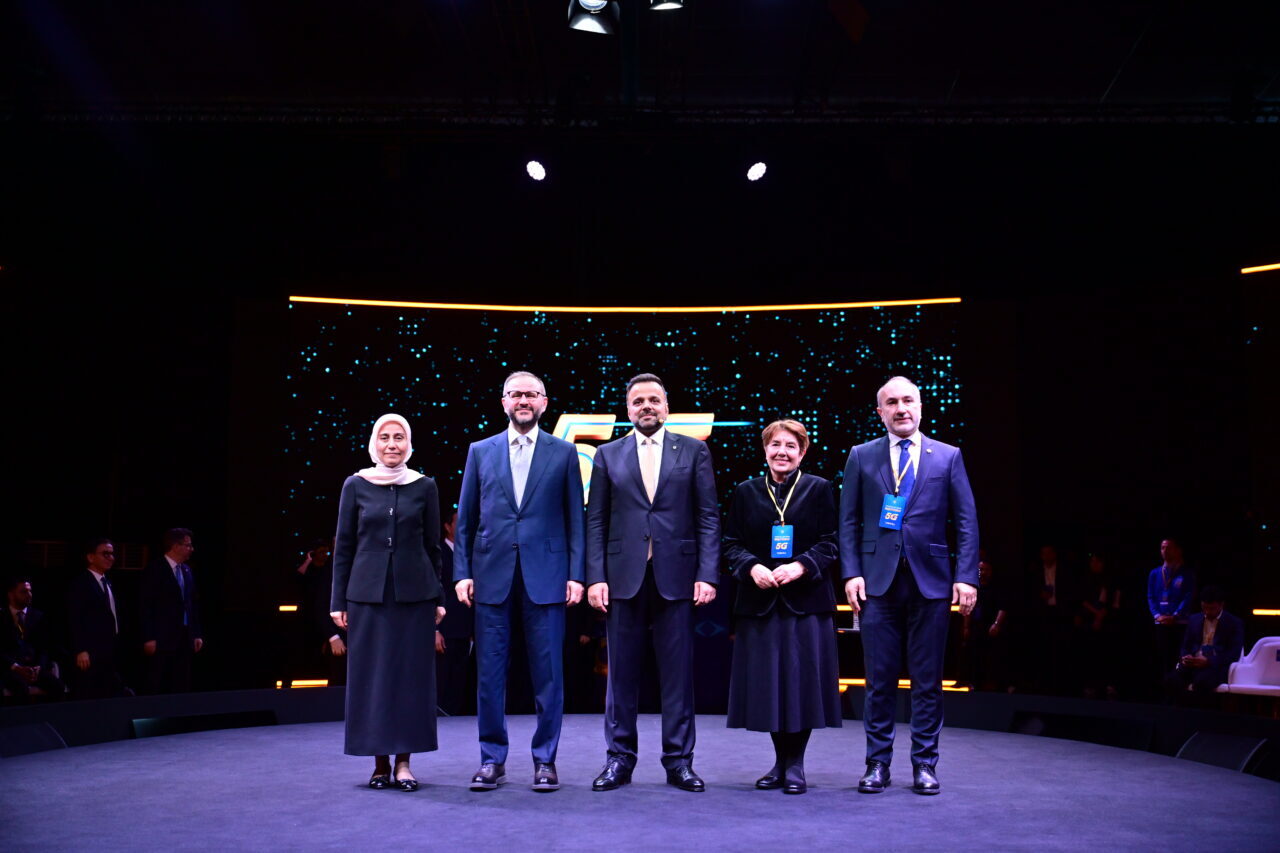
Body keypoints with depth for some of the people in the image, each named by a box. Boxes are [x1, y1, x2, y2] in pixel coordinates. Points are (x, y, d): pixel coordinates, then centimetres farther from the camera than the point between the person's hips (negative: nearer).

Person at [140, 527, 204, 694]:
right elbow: (146, 606, -11)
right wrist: (149, 638, -15)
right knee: (157, 686, -2)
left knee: (182, 686, 8)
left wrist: (197, 634, 10)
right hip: (162, 637, -7)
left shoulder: (186, 570, 12)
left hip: (185, 637, 7)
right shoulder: (154, 569, -8)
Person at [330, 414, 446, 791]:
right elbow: (343, 545, 6)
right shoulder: (356, 485, 3)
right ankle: (380, 761, 13)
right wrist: (337, 600, 3)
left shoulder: (424, 486, 4)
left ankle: (403, 762, 9)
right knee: (370, 674, 2)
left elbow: (433, 546, 7)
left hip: (414, 592, 0)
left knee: (412, 674, 1)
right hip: (367, 591, 0)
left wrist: (438, 598, 4)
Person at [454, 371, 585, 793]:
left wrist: (576, 574, -3)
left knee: (548, 673, 2)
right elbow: (465, 518, 9)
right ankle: (492, 759, 16)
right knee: (489, 673, 5)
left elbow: (575, 518, 5)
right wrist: (462, 572, 1)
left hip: (546, 576, -1)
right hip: (491, 576, 1)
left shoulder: (563, 453, 6)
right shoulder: (480, 452, 10)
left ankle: (545, 760, 14)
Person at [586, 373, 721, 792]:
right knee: (621, 672, 6)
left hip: (676, 577, -1)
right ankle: (619, 759, 16)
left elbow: (708, 518, 3)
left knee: (678, 673, 3)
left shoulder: (693, 451, 8)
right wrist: (596, 577, -3)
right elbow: (596, 522, 7)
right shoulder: (607, 455, 10)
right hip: (623, 577, 1)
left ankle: (679, 761, 13)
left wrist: (707, 575, -6)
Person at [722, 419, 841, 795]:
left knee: (802, 679, -2)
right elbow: (731, 545, 7)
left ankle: (795, 764, 9)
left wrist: (800, 566, -17)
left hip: (806, 599, -2)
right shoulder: (745, 492, 10)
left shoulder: (820, 489, 4)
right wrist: (752, 568, -12)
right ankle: (780, 762, 16)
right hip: (759, 600, 2)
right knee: (766, 682, 4)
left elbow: (831, 544, -1)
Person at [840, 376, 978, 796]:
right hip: (878, 580, 0)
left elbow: (966, 521, 5)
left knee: (927, 679, 5)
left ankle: (925, 764, 15)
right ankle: (877, 762, 13)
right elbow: (849, 521, 7)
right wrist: (851, 573, -4)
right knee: (879, 677, 3)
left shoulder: (948, 457, 8)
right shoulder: (861, 457, 9)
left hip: (931, 581, 0)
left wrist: (966, 576, -4)